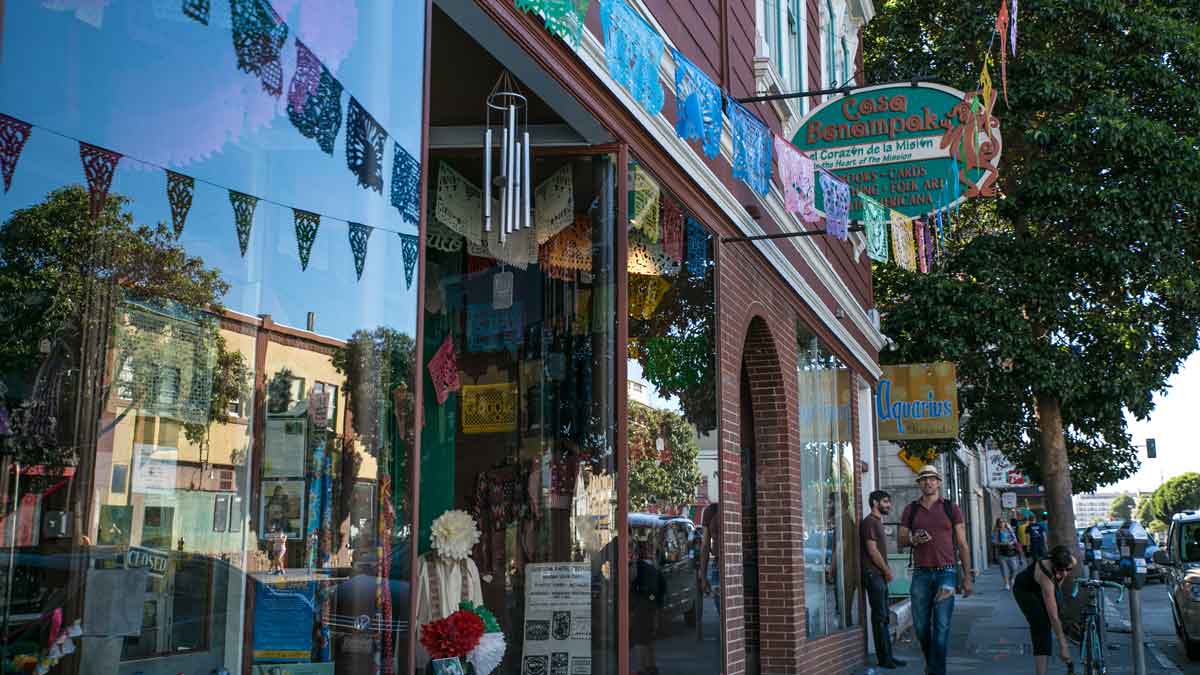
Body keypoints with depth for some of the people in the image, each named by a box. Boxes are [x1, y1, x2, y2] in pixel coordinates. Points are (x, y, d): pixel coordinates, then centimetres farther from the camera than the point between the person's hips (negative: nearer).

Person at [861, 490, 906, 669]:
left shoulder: (878, 522, 19)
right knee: (880, 617, -7)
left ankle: (888, 656, 15)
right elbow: (872, 550, -17)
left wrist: (887, 571, 9)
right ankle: (884, 658, -4)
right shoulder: (870, 522, -11)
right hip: (873, 574, -10)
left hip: (880, 575, 10)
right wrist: (887, 571, -9)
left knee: (885, 617, 11)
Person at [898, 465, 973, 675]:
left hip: (946, 573, -2)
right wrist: (913, 539, -10)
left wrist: (968, 577, 0)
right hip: (921, 574, 2)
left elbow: (962, 544, 6)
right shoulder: (911, 510, 11)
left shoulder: (951, 509, 7)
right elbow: (901, 540, 14)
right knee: (921, 626, 5)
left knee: (941, 627, -7)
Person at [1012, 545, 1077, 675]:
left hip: (1040, 589, 7)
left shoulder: (1072, 562, -28)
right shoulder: (1045, 576, -43)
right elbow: (1053, 616, -40)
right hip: (1025, 590, -7)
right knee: (1041, 626, -20)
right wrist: (1062, 646, -38)